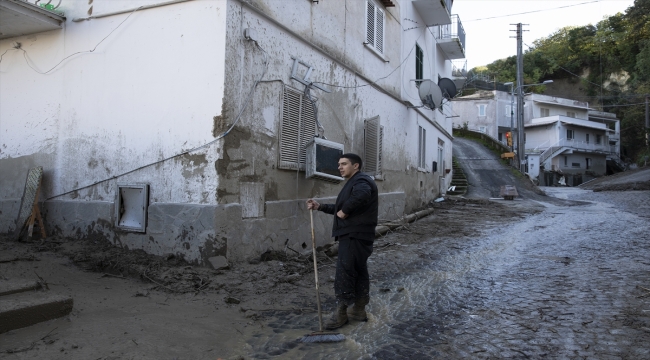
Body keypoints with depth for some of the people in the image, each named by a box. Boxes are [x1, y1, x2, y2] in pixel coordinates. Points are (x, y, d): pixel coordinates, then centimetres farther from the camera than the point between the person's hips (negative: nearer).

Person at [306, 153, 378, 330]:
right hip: (355, 235, 11)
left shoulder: (361, 180, -12)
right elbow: (340, 208, 25)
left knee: (344, 272, -7)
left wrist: (344, 211, -26)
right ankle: (359, 310, 23)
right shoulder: (354, 182, 22)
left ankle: (340, 314, 0)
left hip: (354, 236, -11)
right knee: (359, 271, 14)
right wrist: (320, 207, 13)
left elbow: (362, 195, -38)